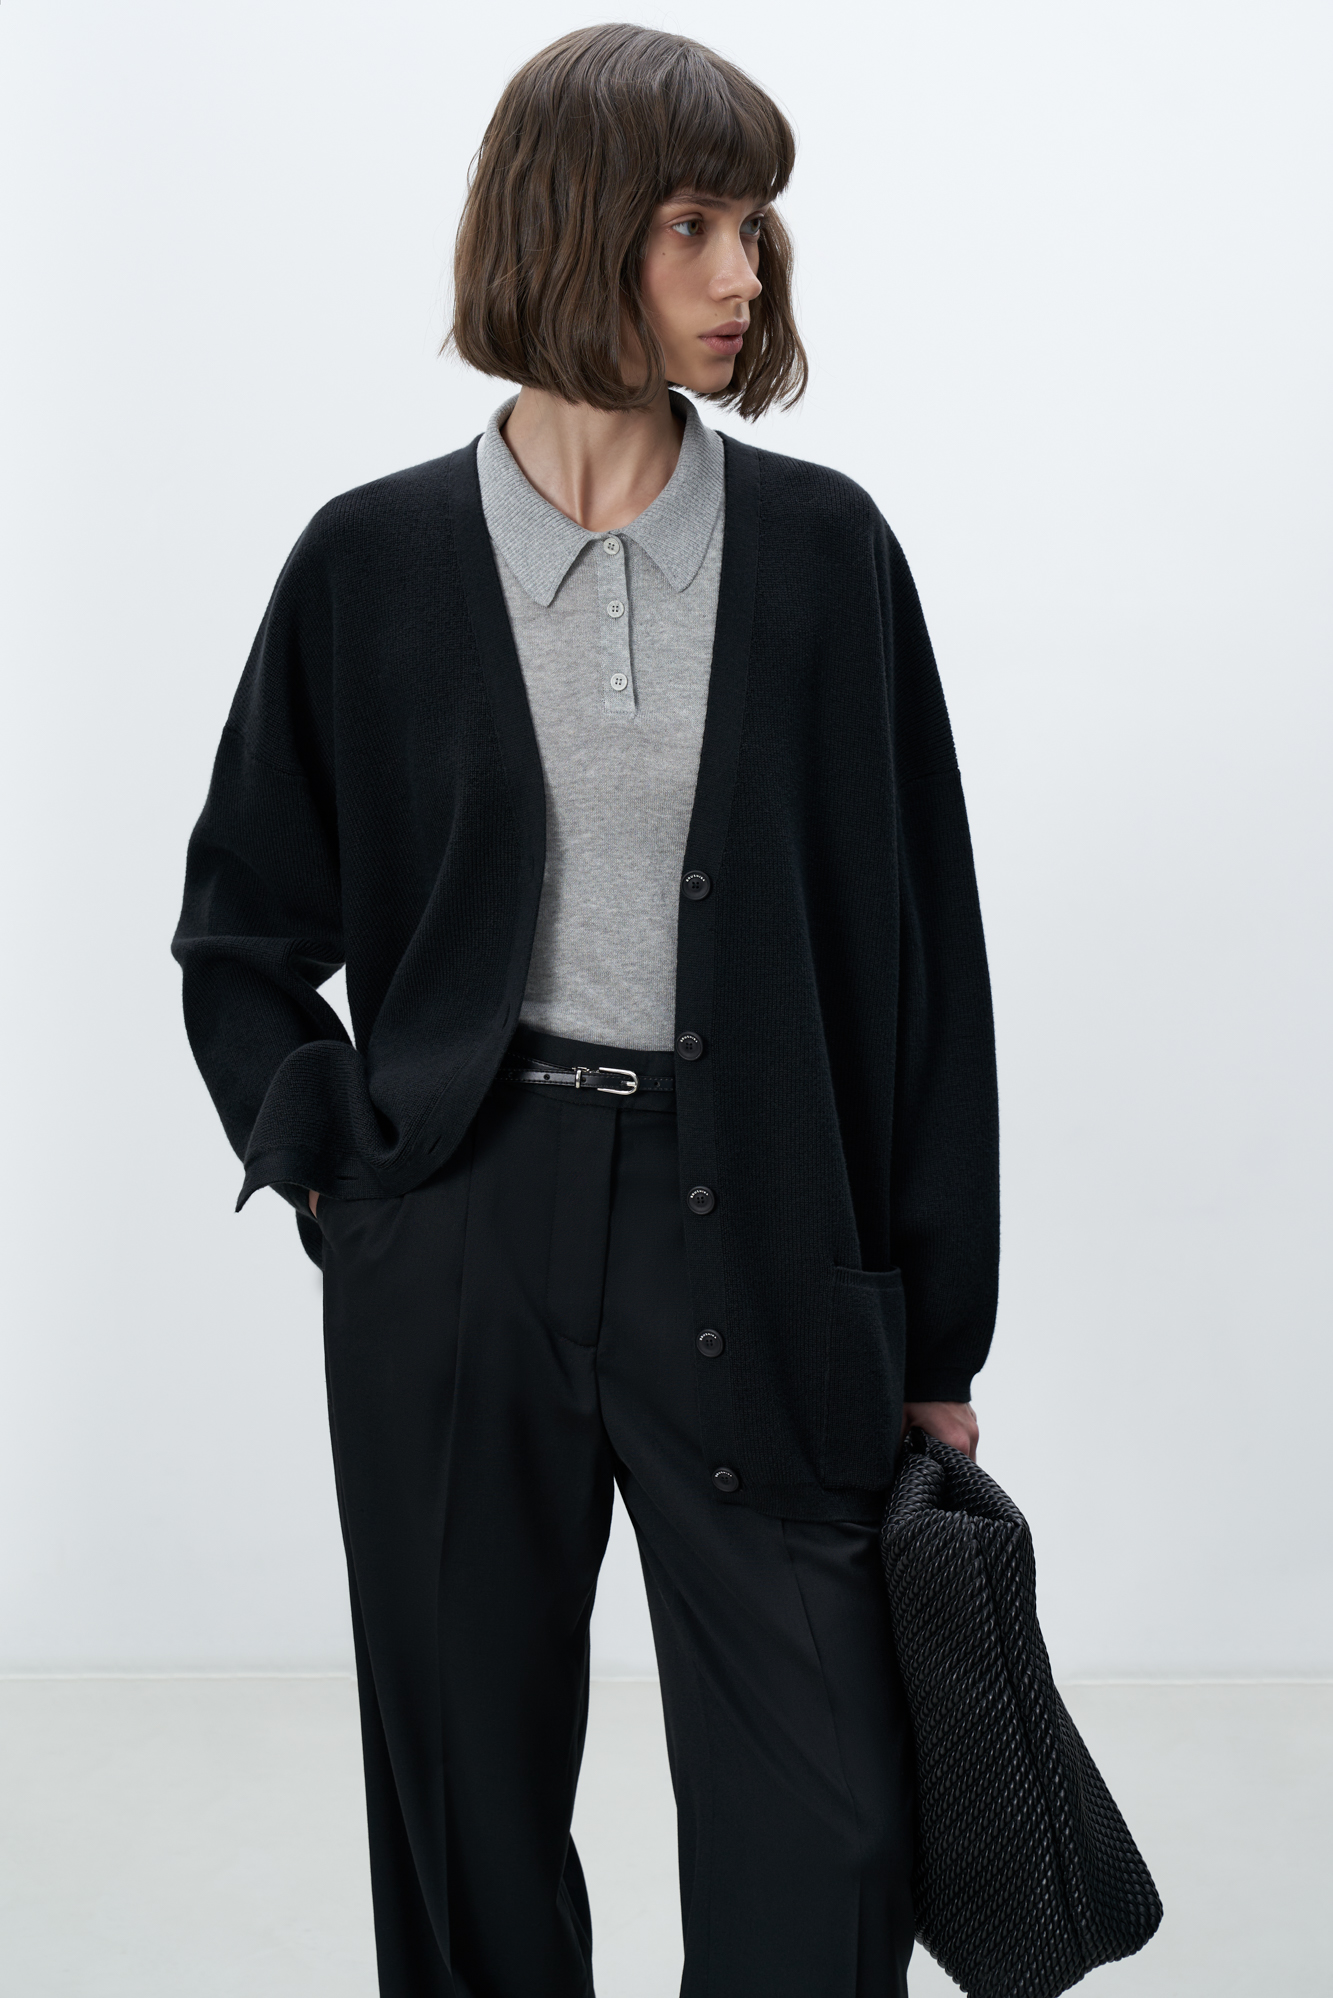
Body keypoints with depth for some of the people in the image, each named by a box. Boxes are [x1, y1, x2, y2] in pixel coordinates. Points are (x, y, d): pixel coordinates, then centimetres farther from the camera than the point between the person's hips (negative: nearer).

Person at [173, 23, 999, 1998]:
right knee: (469, 1805, 13)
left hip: (751, 1243, 0)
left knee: (827, 1830, 2)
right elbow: (241, 933, 13)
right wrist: (333, 1170, -1)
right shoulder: (376, 561, 2)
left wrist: (935, 1336, 2)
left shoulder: (822, 548, 2)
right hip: (461, 1245, 0)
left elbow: (915, 941, 3)